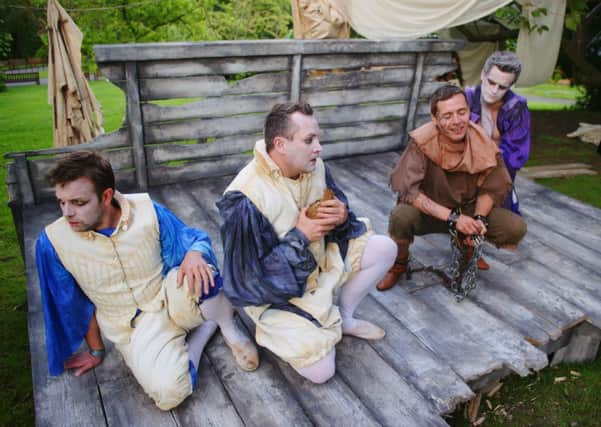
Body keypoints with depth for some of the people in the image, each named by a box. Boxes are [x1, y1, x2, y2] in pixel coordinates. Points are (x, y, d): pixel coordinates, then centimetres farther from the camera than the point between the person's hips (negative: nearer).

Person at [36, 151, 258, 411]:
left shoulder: (146, 210, -14)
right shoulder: (53, 241, -12)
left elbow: (194, 240, -2)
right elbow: (73, 304, 3)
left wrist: (195, 255, -27)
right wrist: (96, 350, 13)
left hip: (172, 301, 0)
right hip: (133, 327, 1)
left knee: (197, 278, -37)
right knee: (168, 390, -28)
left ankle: (228, 328, -5)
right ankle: (206, 327, 1)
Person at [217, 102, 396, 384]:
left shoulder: (314, 167, -10)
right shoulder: (245, 199, -30)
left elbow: (336, 216, 4)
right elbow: (249, 276, -26)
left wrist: (342, 217, -21)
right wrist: (300, 237, -29)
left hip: (319, 260, 7)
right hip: (275, 289, -6)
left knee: (384, 249, -1)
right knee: (320, 372, -12)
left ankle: (343, 317, 16)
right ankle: (274, 327, 15)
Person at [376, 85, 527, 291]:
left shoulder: (483, 143, -14)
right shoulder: (422, 142, -25)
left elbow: (490, 189, -3)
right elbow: (407, 190, -29)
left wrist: (479, 219, -23)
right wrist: (452, 217, -33)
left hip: (468, 209, 4)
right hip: (429, 211, -3)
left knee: (516, 228, -16)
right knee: (401, 216, -35)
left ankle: (469, 249, 17)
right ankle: (399, 264, -1)